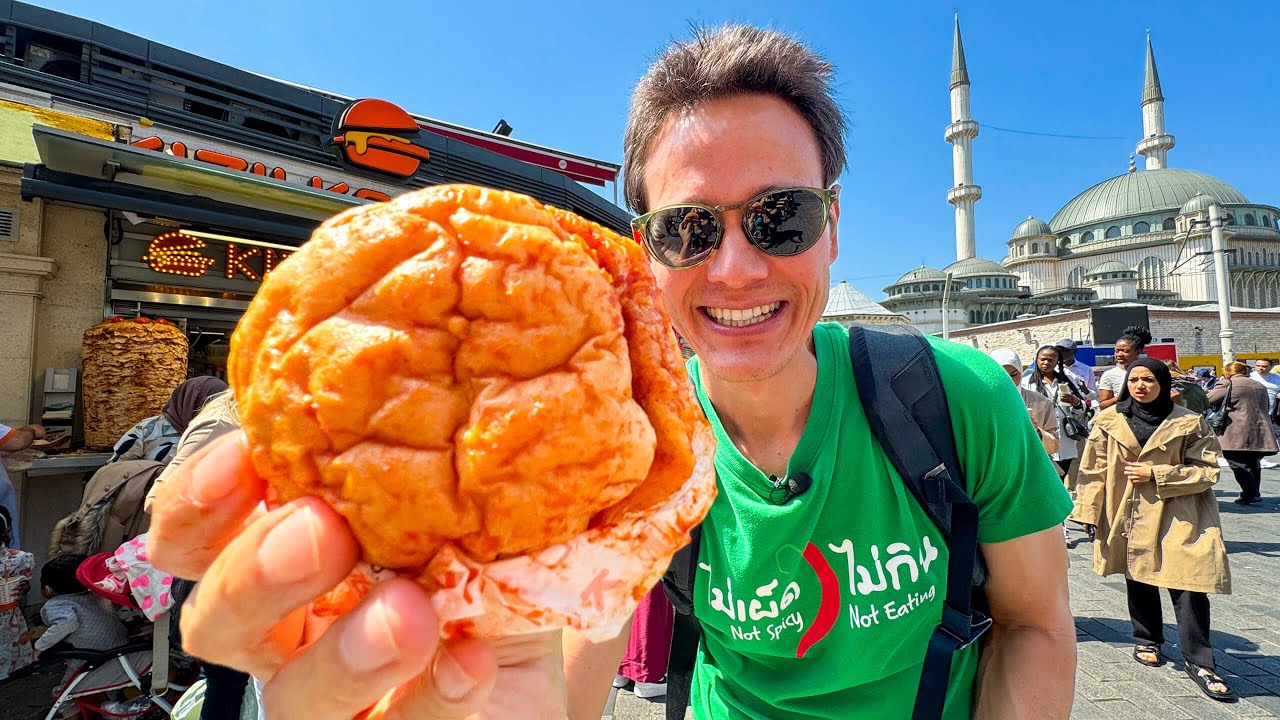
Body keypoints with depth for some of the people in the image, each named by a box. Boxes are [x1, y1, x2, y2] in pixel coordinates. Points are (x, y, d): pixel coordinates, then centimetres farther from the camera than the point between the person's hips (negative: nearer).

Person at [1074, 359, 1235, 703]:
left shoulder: (1189, 423, -1)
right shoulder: (1108, 421, 0)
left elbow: (1206, 471, -2)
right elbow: (1094, 469, 1)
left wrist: (1155, 474, -14)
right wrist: (1089, 511, 0)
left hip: (1178, 517, -1)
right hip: (1129, 515, 1)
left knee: (1189, 585, -5)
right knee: (1137, 579, 14)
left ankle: (1198, 660, 9)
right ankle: (1147, 640, 33)